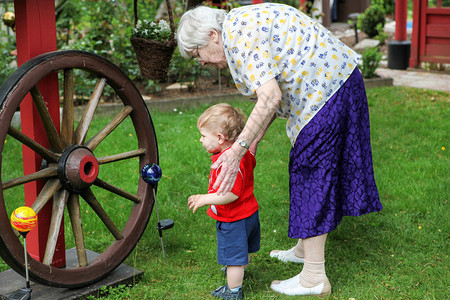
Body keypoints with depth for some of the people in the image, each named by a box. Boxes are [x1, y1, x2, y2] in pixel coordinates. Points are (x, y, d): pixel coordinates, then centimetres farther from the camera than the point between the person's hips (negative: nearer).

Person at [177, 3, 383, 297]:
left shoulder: (237, 34, -17)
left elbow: (270, 98, -28)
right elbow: (281, 85, 15)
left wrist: (238, 148, -29)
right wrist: (257, 133, 10)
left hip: (327, 90, -10)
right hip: (342, 78, 10)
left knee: (312, 176, -5)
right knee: (310, 172, 19)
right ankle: (306, 249, 34)